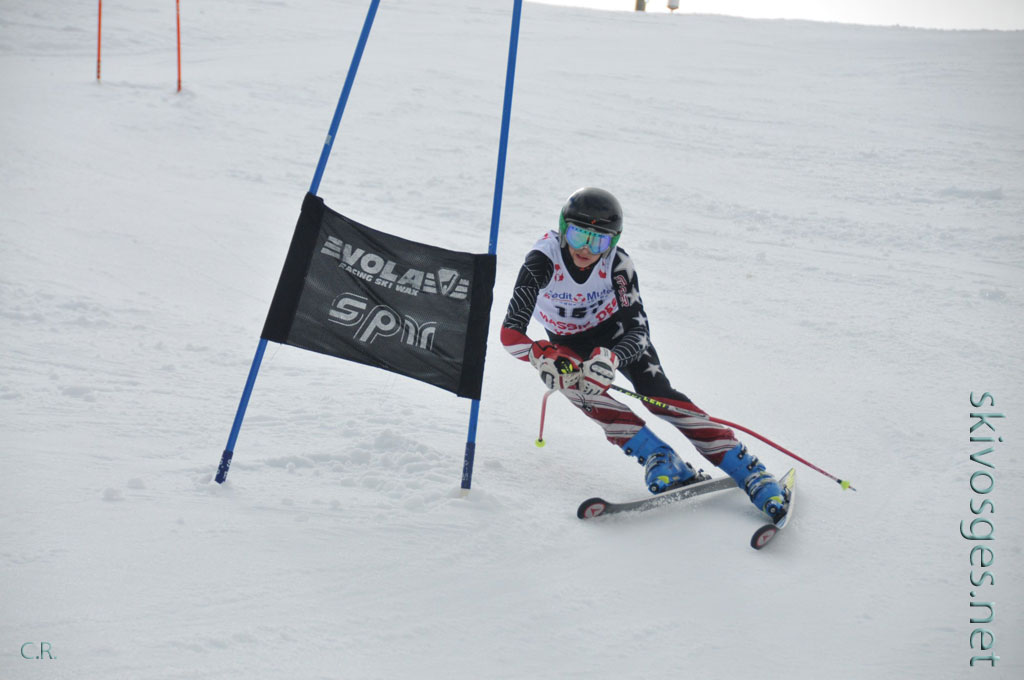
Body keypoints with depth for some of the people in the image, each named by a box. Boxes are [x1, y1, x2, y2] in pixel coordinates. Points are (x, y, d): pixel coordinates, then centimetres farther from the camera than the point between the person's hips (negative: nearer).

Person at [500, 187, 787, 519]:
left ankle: (746, 469, -21)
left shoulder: (617, 262, -28)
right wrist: (544, 360, -56)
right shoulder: (543, 260, -32)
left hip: (614, 331, 0)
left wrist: (611, 358, -51)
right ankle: (659, 459, -27)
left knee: (657, 393, -21)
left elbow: (638, 329, -30)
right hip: (567, 342, 1)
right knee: (569, 380, -32)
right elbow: (511, 332, -38)